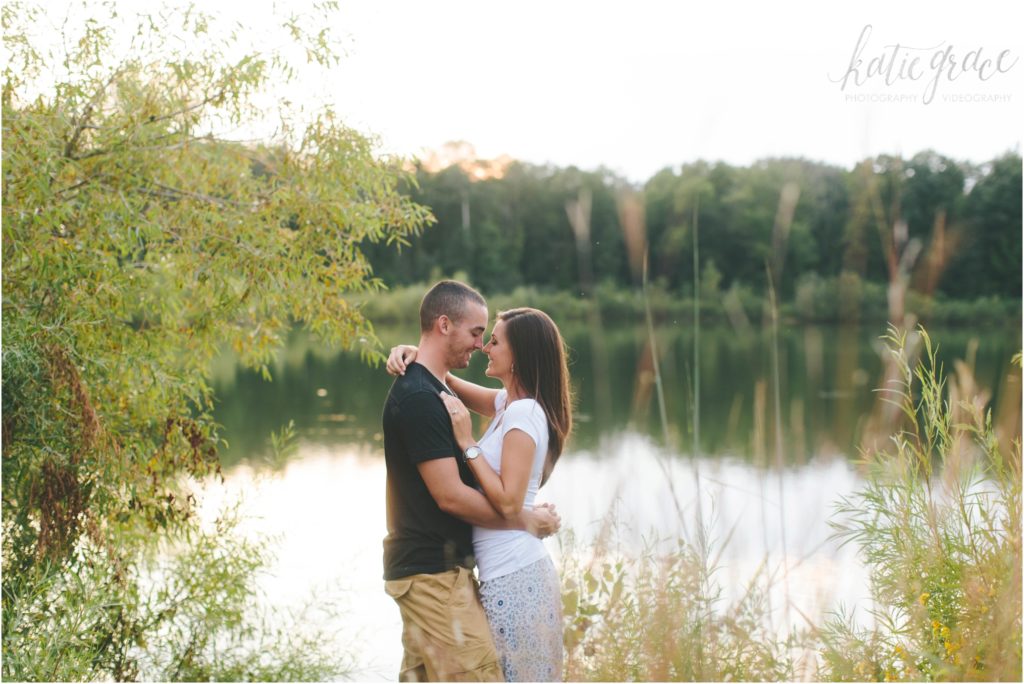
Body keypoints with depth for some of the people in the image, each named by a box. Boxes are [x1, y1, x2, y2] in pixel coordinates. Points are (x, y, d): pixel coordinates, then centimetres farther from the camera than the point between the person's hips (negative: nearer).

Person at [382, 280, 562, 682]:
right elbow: (450, 495, -20)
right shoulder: (420, 399, -18)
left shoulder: (429, 389, 15)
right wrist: (525, 521, -10)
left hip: (421, 568, 10)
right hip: (435, 572, -10)